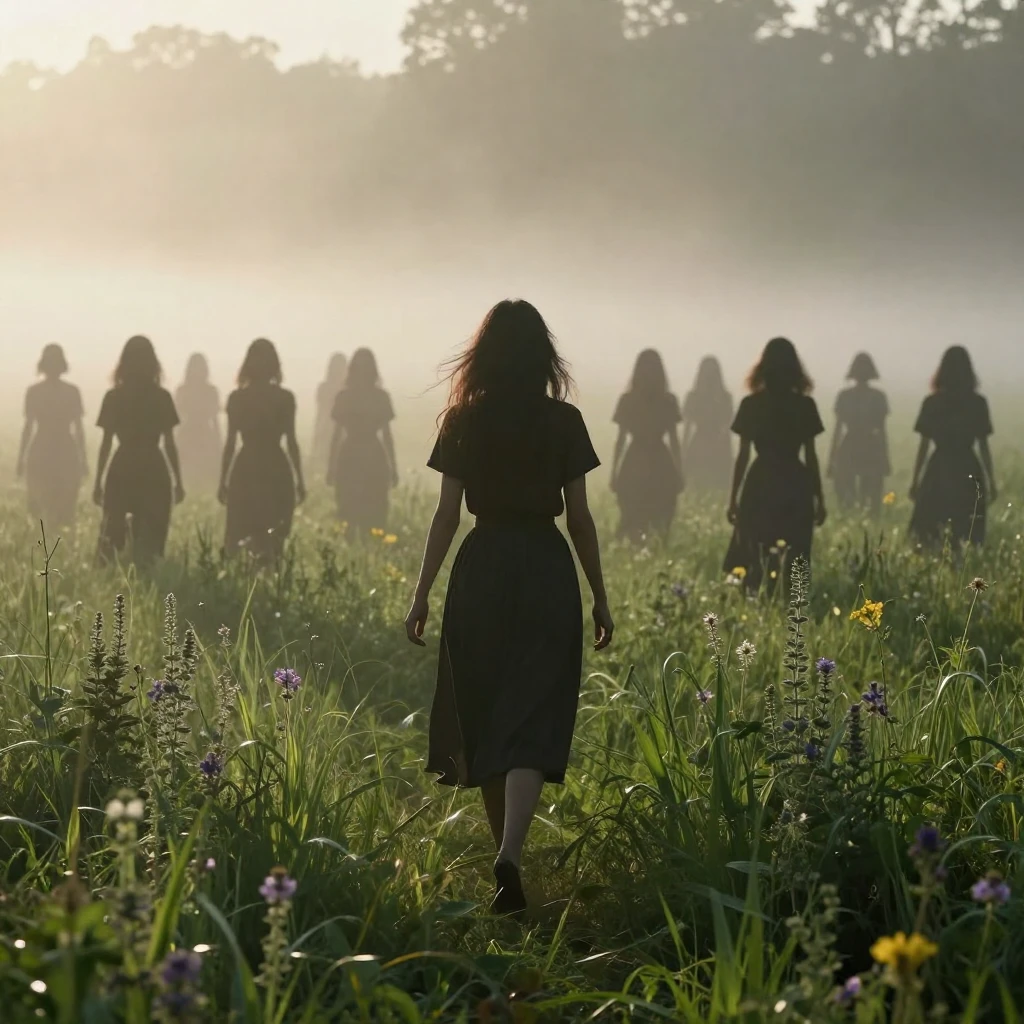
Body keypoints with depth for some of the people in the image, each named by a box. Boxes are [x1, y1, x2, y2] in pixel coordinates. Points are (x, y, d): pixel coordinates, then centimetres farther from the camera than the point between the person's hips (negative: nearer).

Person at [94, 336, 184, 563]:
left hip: (122, 470, 0)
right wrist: (178, 481, 8)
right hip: (154, 471, 0)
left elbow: (106, 444, 1)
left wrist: (98, 482, 8)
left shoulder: (113, 398, 0)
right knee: (152, 541, 4)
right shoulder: (161, 398, -1)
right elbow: (169, 444, 1)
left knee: (113, 536, 6)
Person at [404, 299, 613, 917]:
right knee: (531, 721, -5)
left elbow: (447, 514, -2)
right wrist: (600, 598, 7)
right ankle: (510, 854, -25)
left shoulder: (463, 422, 1)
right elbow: (579, 518, 0)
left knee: (484, 714, 16)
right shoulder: (564, 423, -1)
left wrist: (423, 592, 4)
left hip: (482, 570, 1)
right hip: (547, 571, -1)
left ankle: (507, 852, 25)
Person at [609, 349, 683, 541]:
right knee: (661, 525, 6)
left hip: (634, 466, -1)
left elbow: (621, 439, 0)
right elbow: (674, 440, 2)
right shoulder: (668, 401, -2)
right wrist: (679, 471, 9)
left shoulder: (627, 401, -3)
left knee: (632, 525, 5)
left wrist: (614, 472, 6)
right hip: (661, 466, 1)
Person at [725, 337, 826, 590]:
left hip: (760, 486, -1)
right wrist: (819, 498, 9)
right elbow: (810, 456, 1)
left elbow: (743, 455, -1)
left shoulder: (751, 405, -3)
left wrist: (734, 497, 5)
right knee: (793, 561, 6)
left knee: (754, 560, 6)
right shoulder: (804, 406, -1)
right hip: (795, 487, 1)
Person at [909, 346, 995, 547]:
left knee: (930, 535, 6)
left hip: (938, 472, 0)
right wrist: (991, 481, 9)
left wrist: (915, 480, 8)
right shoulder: (977, 403, -2)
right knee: (968, 536, 5)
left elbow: (923, 446, 0)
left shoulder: (932, 403, -2)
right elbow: (983, 447, 1)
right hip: (969, 471, 0)